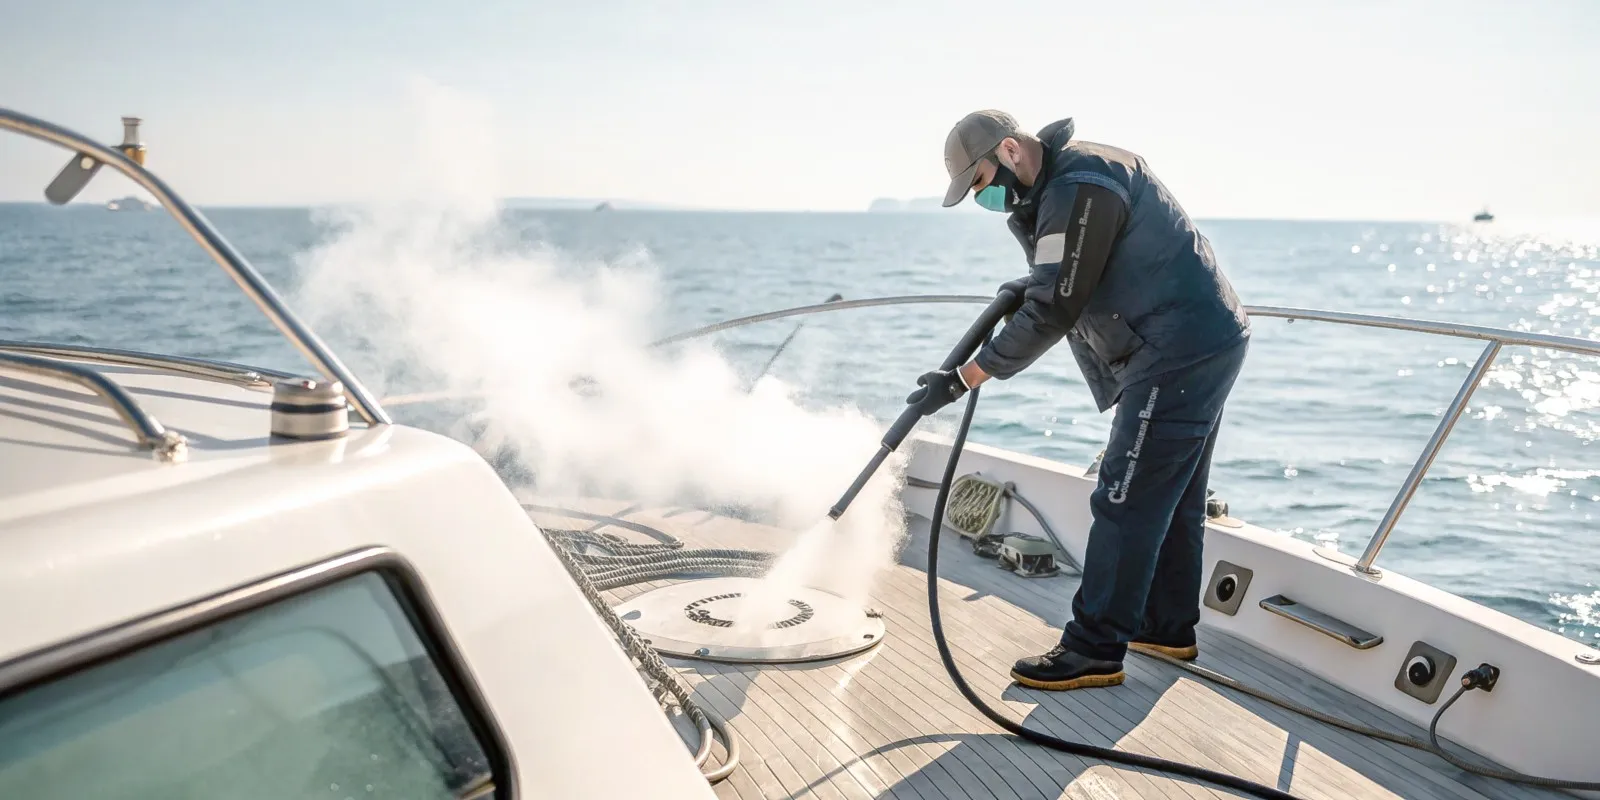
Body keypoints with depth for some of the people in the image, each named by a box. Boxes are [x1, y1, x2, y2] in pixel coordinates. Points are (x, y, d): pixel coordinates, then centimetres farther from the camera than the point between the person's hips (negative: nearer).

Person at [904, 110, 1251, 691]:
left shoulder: (1077, 189, -19)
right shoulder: (1064, 183, 14)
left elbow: (1052, 314, -22)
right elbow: (1067, 286, 22)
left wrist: (960, 381, -19)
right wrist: (1037, 283, 0)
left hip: (1179, 354, -11)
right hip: (1204, 346, 11)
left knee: (1125, 503, -8)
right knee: (1175, 499, 18)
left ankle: (1094, 651, -1)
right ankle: (1168, 628, 30)